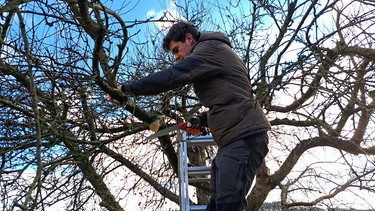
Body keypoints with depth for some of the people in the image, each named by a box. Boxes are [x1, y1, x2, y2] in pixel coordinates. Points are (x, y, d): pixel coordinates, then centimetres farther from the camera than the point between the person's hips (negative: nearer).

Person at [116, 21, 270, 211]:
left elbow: (172, 76, -15)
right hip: (235, 138, 10)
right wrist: (202, 119, 15)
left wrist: (128, 88, -8)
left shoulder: (211, 48, -3)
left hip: (244, 135, -10)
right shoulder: (210, 58, 28)